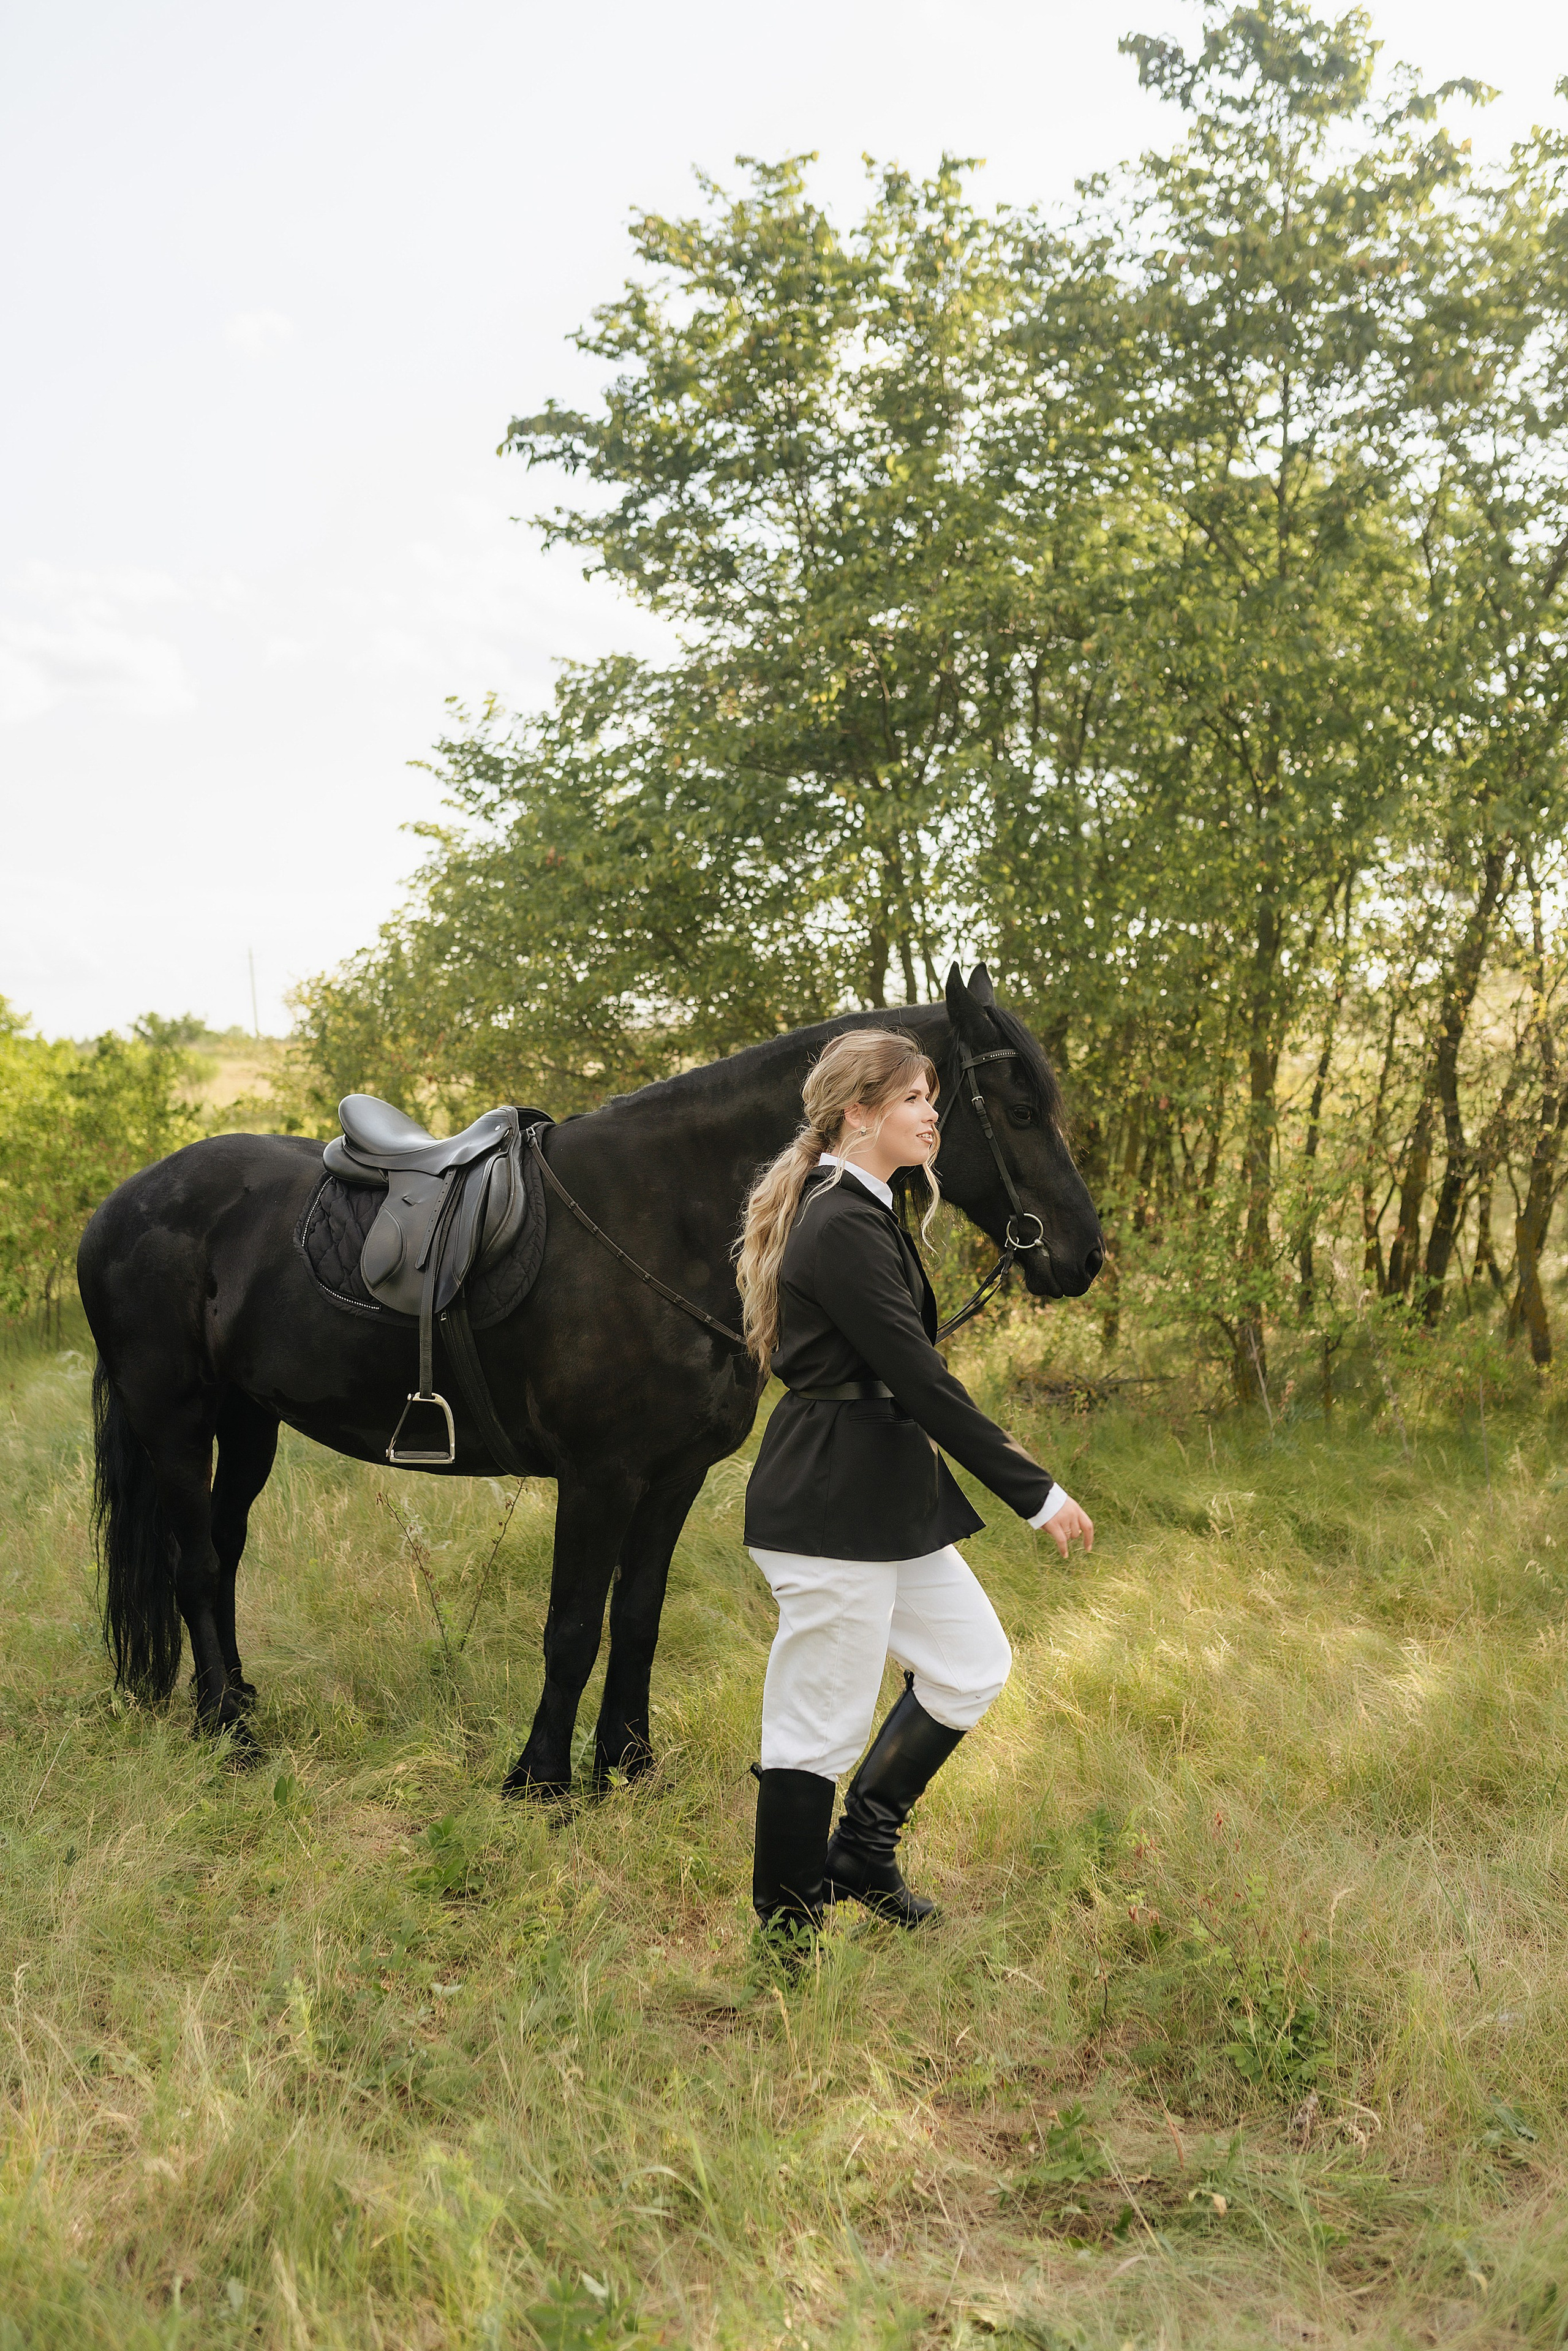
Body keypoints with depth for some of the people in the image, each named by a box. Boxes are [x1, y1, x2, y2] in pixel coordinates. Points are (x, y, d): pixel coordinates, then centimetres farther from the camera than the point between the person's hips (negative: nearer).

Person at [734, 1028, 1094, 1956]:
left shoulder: (866, 1215, 12)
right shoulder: (841, 1229, -20)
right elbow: (922, 1380, -22)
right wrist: (1038, 1492, -18)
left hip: (889, 1492, 10)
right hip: (832, 1504, -10)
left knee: (973, 1665, 18)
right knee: (821, 1730, 2)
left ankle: (863, 1852, 32)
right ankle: (786, 1940, 20)